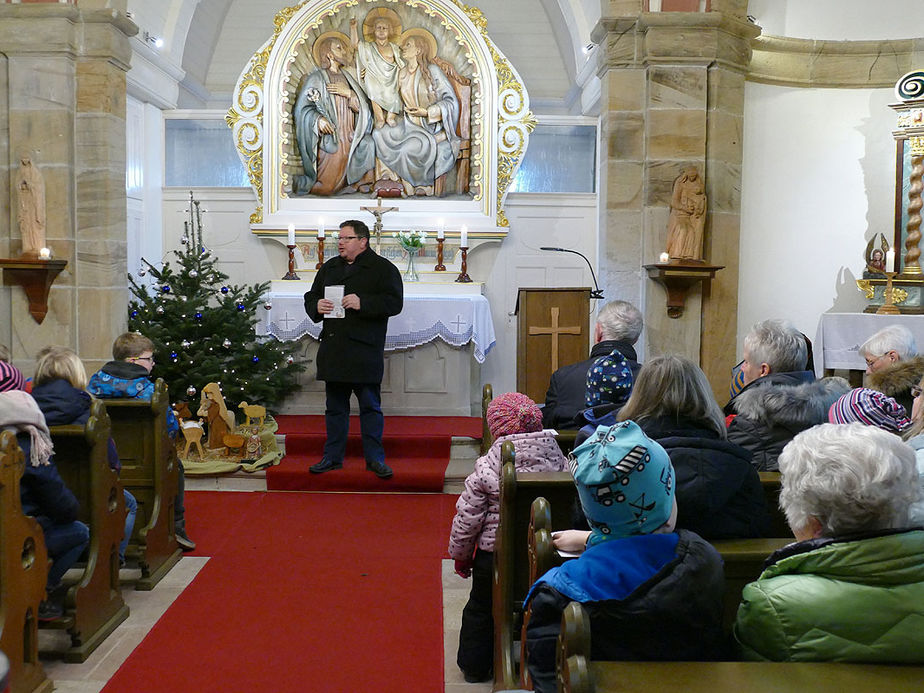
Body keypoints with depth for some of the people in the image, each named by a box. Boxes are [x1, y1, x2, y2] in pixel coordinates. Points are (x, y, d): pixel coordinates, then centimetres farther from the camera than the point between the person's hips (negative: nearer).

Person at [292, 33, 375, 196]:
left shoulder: (347, 77, 17)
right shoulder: (316, 78, -1)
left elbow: (363, 107, 8)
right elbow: (302, 108, -9)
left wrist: (349, 93, -10)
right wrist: (318, 118, -28)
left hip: (348, 141, 6)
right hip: (328, 141, -6)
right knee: (327, 186, -10)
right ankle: (301, 182, 20)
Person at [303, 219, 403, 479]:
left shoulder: (383, 268, -1)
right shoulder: (329, 267, 17)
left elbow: (394, 302, -10)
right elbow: (310, 297, 20)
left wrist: (363, 303, -20)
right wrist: (317, 306, -3)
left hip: (365, 350, -5)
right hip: (333, 350, 5)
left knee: (370, 406, 1)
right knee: (335, 407, 12)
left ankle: (375, 458, 11)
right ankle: (332, 457, 20)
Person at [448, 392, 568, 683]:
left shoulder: (486, 468, -17)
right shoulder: (559, 461, -8)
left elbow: (467, 518, -11)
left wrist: (460, 555, 4)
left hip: (495, 554, -2)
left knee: (481, 610, 19)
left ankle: (474, 667, 32)